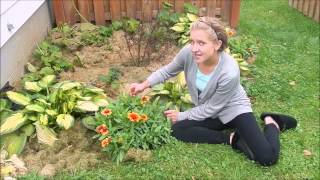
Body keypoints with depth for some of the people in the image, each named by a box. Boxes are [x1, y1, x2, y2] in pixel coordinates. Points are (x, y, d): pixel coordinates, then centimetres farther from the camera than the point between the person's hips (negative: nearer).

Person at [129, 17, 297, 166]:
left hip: (234, 109, -5)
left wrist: (181, 116, -14)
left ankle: (271, 123, 12)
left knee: (267, 158, -20)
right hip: (208, 111, 6)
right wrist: (145, 84, -14)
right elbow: (168, 70, -2)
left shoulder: (229, 72, -37)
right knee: (177, 130, -18)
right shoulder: (188, 52, -25)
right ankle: (233, 139, -7)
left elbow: (212, 108, -22)